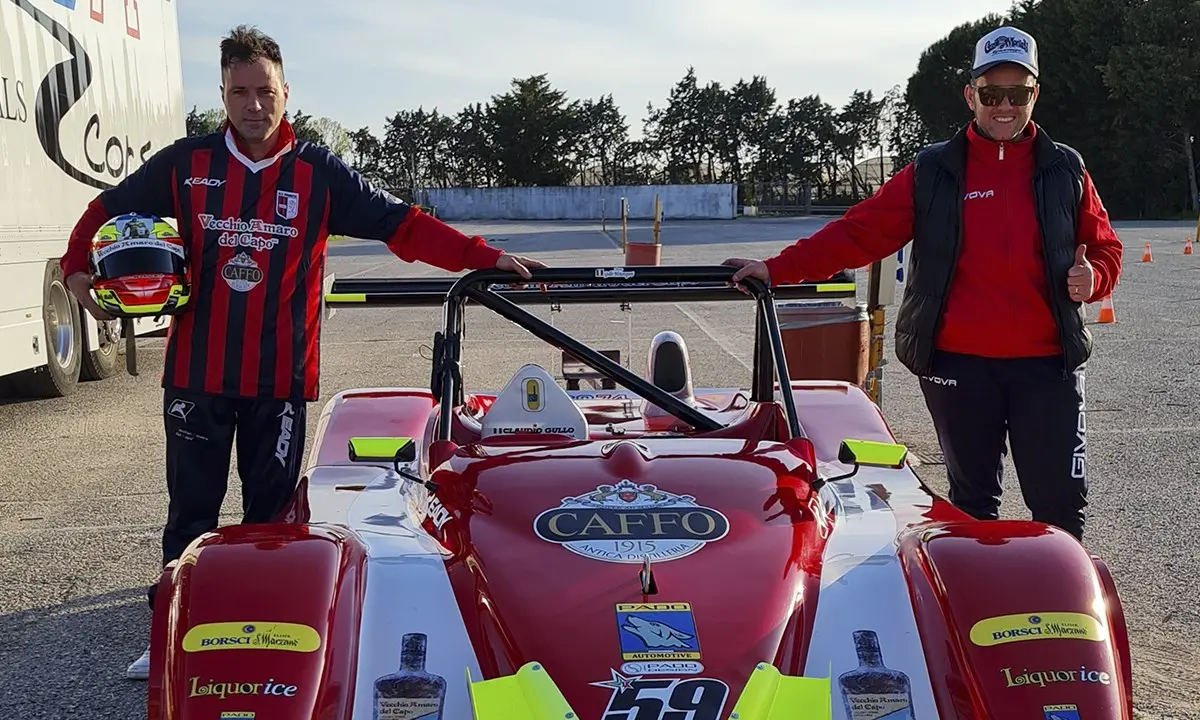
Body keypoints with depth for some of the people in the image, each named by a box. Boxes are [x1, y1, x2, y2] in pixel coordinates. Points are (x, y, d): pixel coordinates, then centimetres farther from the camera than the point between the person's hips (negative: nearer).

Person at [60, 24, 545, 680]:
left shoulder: (319, 173, 0)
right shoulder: (186, 163, 3)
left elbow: (402, 225, -2)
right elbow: (109, 209, 15)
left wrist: (484, 257, -10)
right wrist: (78, 266, -1)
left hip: (280, 377, 0)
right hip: (196, 373, 1)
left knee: (270, 510, 9)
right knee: (191, 510, 8)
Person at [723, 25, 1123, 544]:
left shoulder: (1066, 170, 8)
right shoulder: (932, 173, 5)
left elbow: (1105, 248, 14)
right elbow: (859, 233, 0)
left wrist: (1093, 277, -10)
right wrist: (777, 269, -9)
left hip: (1047, 364, 0)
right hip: (959, 362, 0)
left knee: (1061, 501, -1)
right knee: (972, 498, 12)